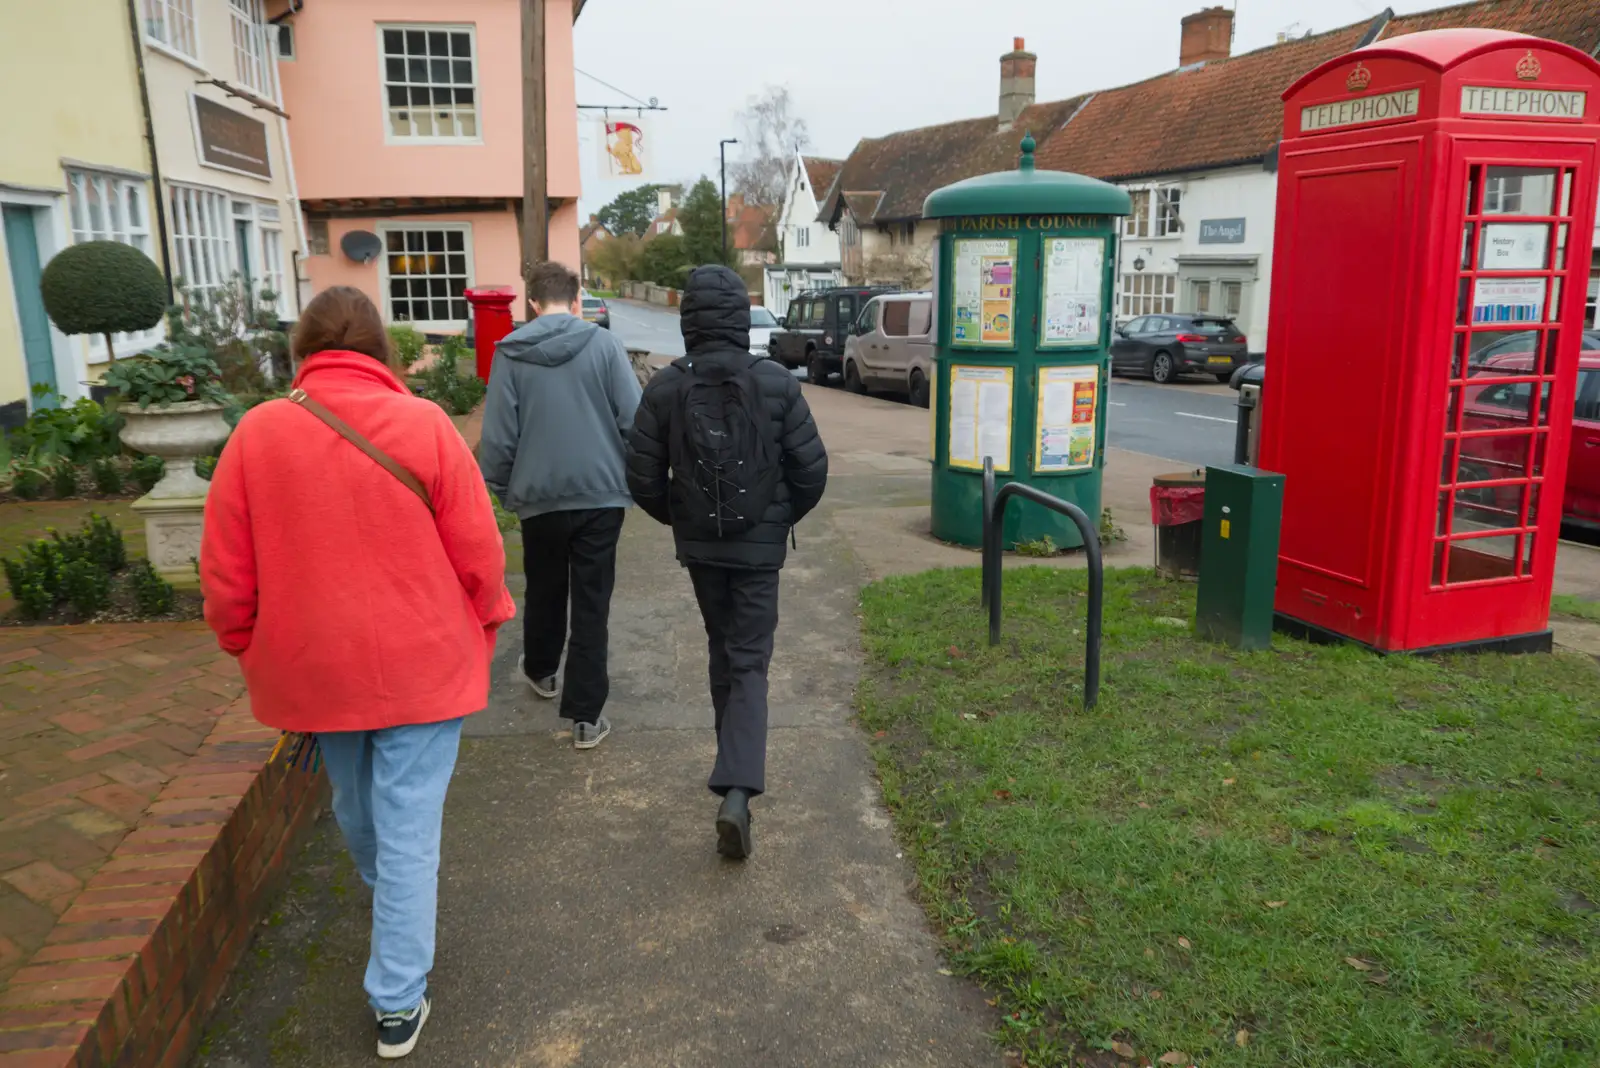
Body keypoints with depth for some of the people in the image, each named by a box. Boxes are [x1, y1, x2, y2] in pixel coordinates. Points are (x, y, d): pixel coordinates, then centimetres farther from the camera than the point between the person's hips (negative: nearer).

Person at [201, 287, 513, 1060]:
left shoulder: (256, 433, -7)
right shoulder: (424, 424, -12)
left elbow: (226, 577, -2)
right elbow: (478, 552, -10)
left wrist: (252, 650, 15)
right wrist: (483, 626, 8)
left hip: (312, 670, 3)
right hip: (422, 666, -3)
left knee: (355, 803, 26)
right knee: (409, 827, 6)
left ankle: (386, 899, 54)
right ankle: (398, 1003, 13)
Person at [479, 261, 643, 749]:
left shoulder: (510, 353, -3)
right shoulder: (604, 344, -5)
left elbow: (498, 434, -3)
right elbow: (635, 420, -8)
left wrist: (500, 487, 12)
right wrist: (636, 477, 7)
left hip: (539, 495, 1)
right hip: (601, 494, -1)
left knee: (544, 591, 22)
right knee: (592, 603, 5)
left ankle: (541, 671, 46)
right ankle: (587, 714, 7)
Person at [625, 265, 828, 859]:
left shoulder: (666, 387, -7)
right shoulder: (776, 383, -10)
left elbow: (643, 477, -5)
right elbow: (811, 469, -8)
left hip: (699, 545, 2)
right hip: (760, 546, -2)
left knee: (723, 650, 21)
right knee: (750, 663, 2)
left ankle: (734, 761, 35)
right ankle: (738, 788, -13)